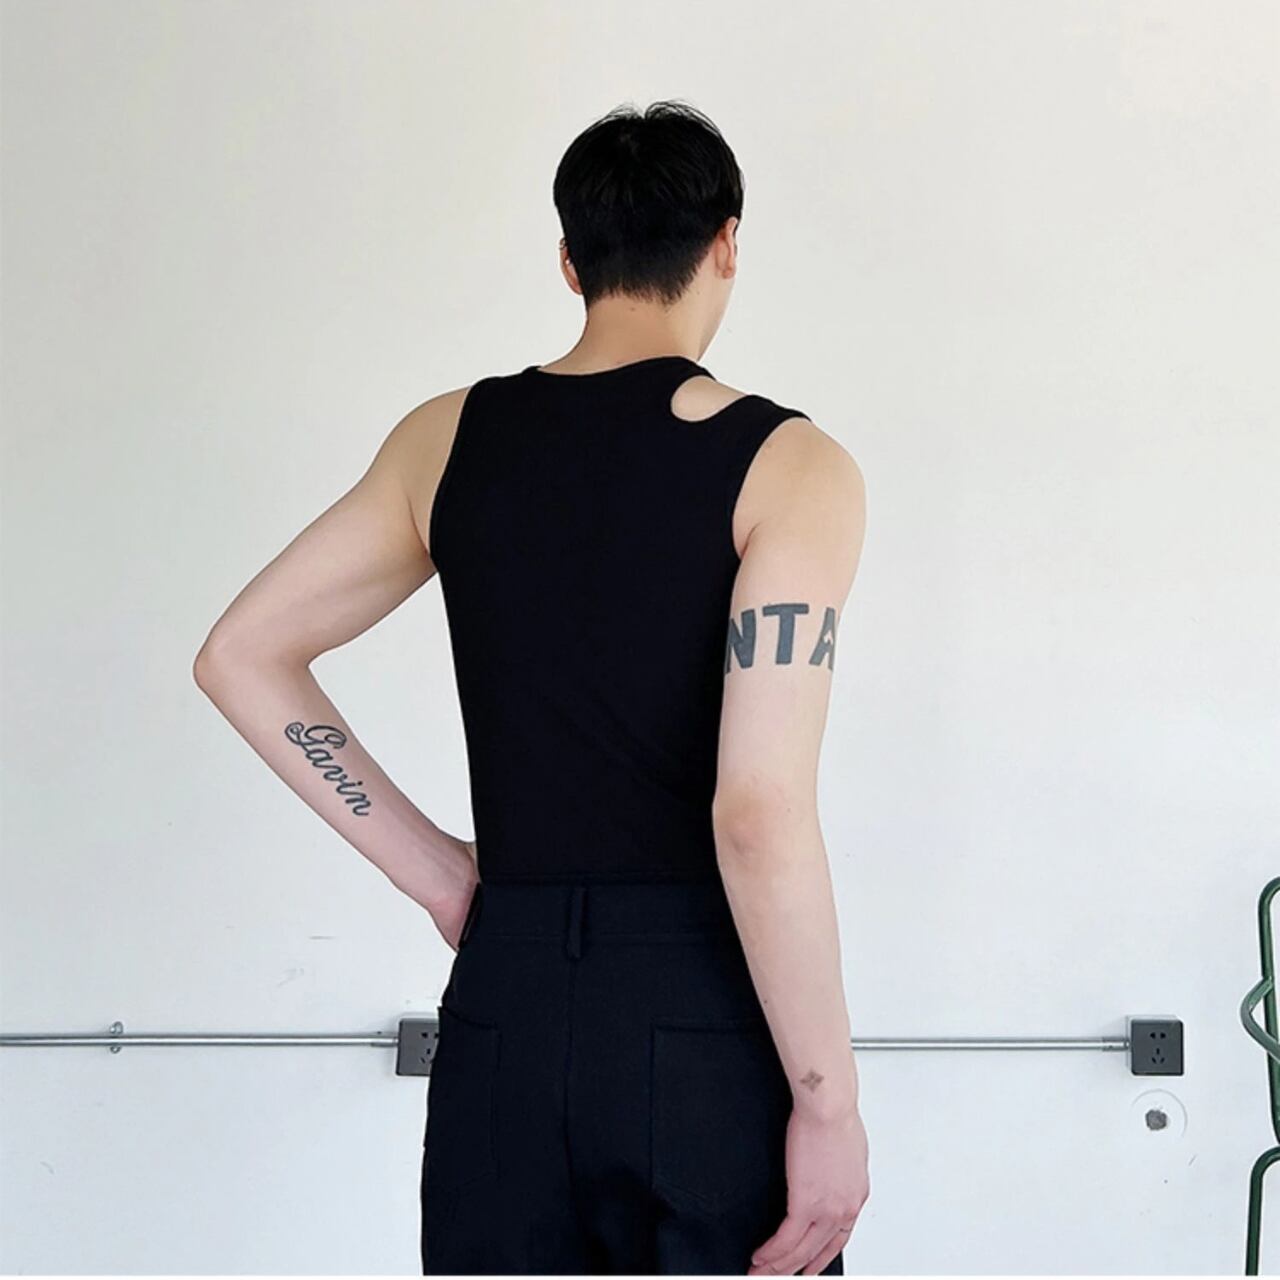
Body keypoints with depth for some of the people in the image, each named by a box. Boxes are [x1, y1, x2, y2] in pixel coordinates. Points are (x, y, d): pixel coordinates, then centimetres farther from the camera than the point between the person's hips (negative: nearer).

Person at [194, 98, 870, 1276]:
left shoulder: (449, 439, 7)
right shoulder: (788, 467, -8)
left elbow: (242, 657, 12)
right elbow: (761, 813, -17)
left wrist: (431, 869, 11)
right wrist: (831, 1100, -10)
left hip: (505, 1012, 4)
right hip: (708, 1025, -4)